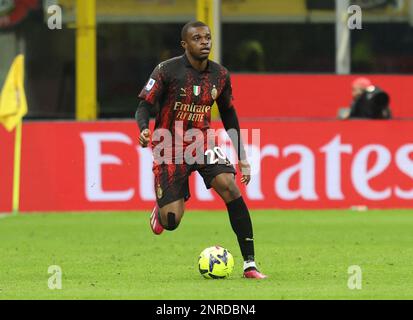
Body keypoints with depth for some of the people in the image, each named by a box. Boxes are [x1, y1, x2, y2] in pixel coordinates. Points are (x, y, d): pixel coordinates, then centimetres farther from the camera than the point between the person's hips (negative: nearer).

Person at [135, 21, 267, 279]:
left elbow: (229, 115, 12)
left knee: (229, 187, -24)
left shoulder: (220, 75, 0)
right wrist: (144, 130, -34)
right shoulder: (168, 71, -13)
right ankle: (162, 210, 34)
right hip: (170, 148, -3)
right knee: (172, 223, -10)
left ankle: (250, 263, -20)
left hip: (201, 142, 3)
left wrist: (243, 157, 10)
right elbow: (144, 105, -12)